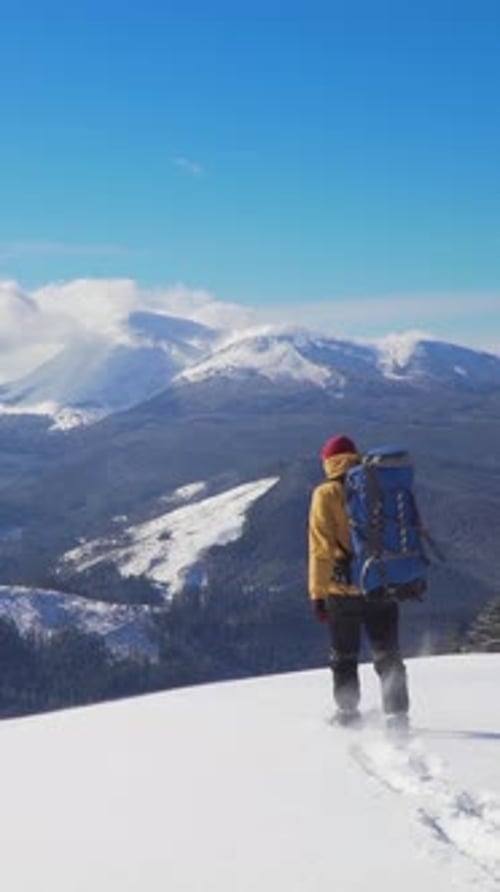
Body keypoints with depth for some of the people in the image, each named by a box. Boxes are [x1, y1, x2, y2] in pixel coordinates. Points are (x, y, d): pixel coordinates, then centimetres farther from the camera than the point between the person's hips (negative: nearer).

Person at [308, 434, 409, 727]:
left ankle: (348, 712, 17)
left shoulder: (326, 494, -6)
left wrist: (318, 592, -6)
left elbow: (321, 547, -9)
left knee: (344, 656, 12)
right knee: (388, 654, 9)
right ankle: (397, 712, 1)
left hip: (344, 589, -3)